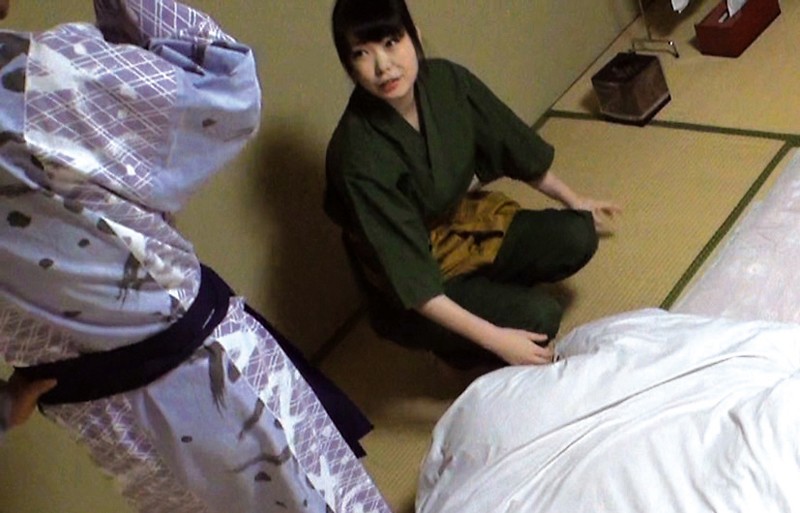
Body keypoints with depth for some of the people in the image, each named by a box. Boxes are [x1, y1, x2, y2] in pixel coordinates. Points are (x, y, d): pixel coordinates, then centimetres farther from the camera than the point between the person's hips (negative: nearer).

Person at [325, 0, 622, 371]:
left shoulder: (447, 80, -16)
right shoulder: (359, 157, -32)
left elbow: (513, 147, 3)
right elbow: (411, 282, -30)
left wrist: (573, 200, 16)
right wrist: (495, 339, -32)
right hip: (415, 298, -6)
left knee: (577, 238, -13)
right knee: (538, 317, -22)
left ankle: (492, 289, 9)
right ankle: (459, 352, 5)